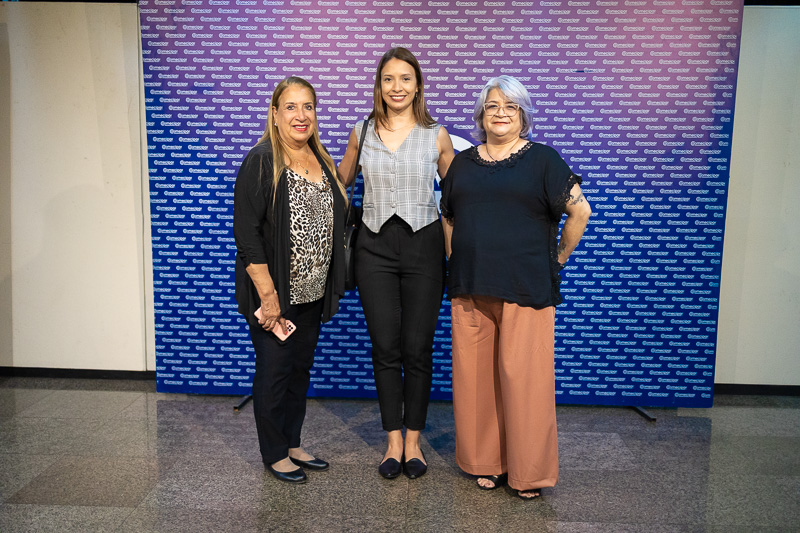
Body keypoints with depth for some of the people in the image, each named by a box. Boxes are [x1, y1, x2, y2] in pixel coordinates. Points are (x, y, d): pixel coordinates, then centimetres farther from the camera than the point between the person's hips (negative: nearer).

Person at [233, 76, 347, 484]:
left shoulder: (321, 161, 10)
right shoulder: (261, 161, -12)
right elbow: (246, 232, -16)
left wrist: (331, 287, 11)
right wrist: (268, 294, -19)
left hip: (312, 293, 7)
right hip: (273, 293, -7)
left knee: (301, 367, 16)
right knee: (274, 370, 5)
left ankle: (293, 444, 32)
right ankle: (274, 453, 23)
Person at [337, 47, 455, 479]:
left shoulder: (436, 135, 3)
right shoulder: (362, 133, 8)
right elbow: (338, 184, 20)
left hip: (423, 245, -1)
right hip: (375, 247, 1)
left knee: (418, 349, 3)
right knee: (385, 348, 4)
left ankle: (413, 440, 20)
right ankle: (393, 441, 18)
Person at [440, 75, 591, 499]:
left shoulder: (542, 159, 1)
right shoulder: (462, 162, 14)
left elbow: (580, 211, -1)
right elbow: (447, 217, 21)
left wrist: (558, 258, 1)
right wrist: (457, 259, 11)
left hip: (526, 289, -4)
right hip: (470, 289, 4)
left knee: (523, 377, -1)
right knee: (475, 376, 7)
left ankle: (529, 472, 16)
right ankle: (485, 462, 25)